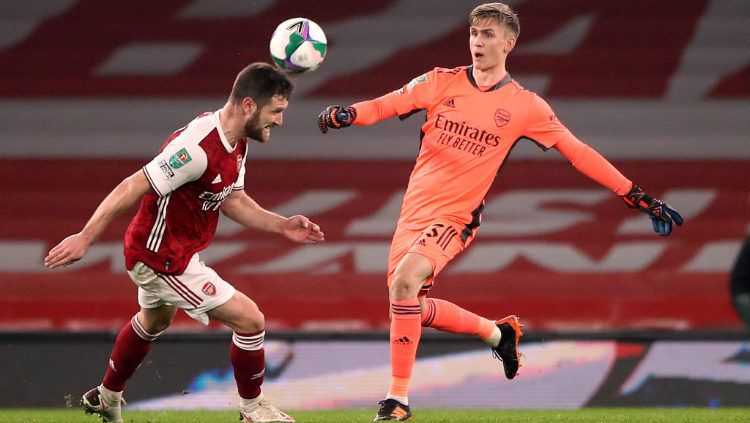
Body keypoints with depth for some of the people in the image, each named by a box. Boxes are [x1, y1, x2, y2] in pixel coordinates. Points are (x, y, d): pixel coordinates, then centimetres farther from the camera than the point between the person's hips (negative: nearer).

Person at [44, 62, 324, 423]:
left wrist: (282, 226, 2)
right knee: (250, 319, -8)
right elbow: (134, 187, -32)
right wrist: (85, 239, -31)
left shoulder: (236, 141, -2)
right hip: (163, 261, -11)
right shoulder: (199, 147, -33)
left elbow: (231, 200, 12)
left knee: (154, 320, 35)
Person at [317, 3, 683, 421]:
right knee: (410, 309, 7)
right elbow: (387, 105, -5)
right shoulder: (441, 83, 3)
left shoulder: (525, 106, -3)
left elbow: (577, 152, 1)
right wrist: (347, 113, -27)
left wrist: (636, 196, -2)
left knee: (404, 281, -27)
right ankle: (497, 332, 32)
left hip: (455, 216, -5)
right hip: (414, 208, 5)